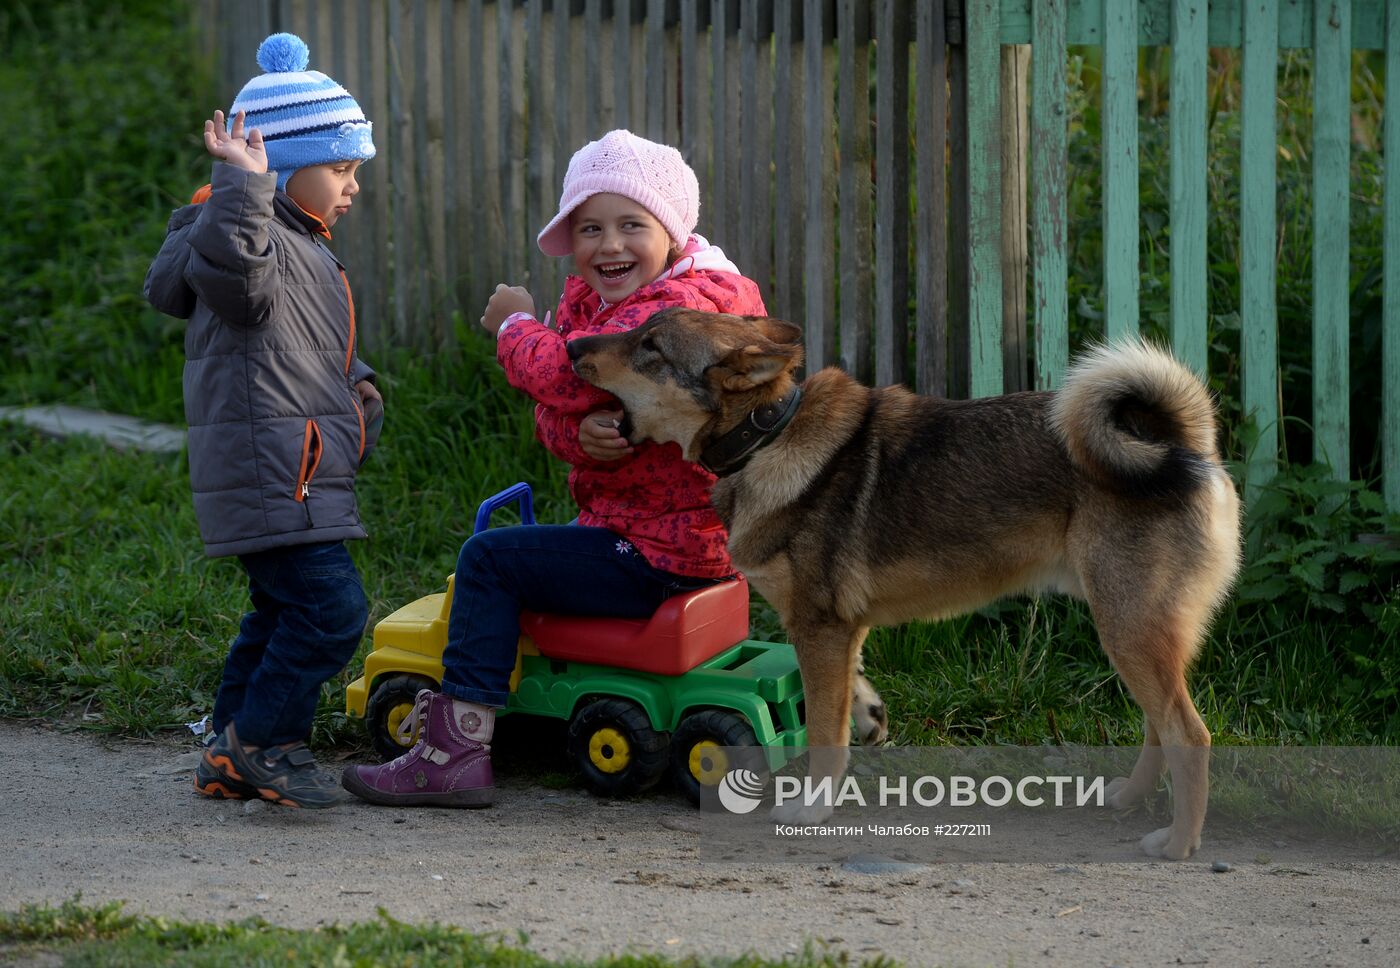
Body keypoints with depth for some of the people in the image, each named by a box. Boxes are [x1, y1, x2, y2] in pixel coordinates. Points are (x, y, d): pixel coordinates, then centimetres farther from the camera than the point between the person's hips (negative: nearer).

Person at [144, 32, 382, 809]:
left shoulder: (297, 250, 21)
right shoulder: (259, 239, -14)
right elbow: (231, 270, -39)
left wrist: (354, 384, 19)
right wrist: (242, 186, -44)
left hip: (296, 476, 11)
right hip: (271, 475, -11)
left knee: (282, 611, 16)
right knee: (329, 605, -14)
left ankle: (231, 758, 22)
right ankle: (260, 741, -4)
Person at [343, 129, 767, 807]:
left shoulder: (685, 306, -23)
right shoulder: (588, 297, 9)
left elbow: (569, 375, -29)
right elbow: (551, 415, 4)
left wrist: (513, 324, -8)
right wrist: (579, 433, -22)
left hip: (662, 557, -10)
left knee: (491, 560, -7)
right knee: (506, 556, 22)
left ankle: (456, 752, -7)